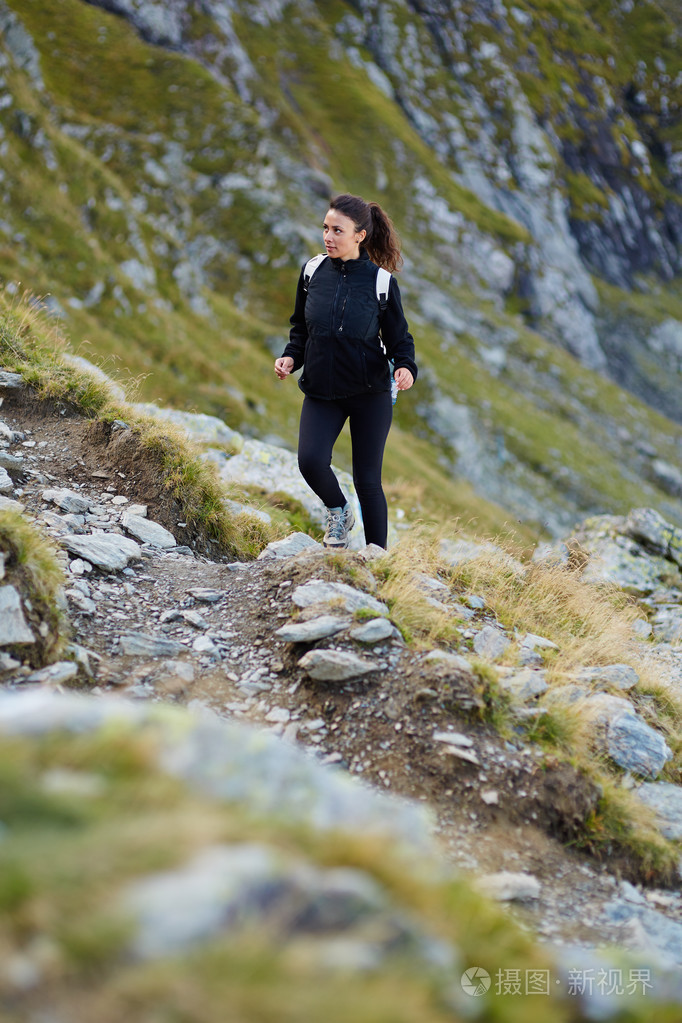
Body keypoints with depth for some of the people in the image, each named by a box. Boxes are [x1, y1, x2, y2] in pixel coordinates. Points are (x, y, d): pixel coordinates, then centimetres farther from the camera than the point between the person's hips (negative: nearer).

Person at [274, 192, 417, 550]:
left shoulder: (380, 282, -8)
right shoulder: (313, 272, 0)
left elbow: (399, 339, -2)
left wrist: (405, 367, -23)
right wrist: (291, 358, -6)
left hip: (370, 394, -2)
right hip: (321, 391, 3)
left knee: (367, 479, 2)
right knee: (311, 461, -20)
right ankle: (338, 511, 13)